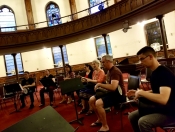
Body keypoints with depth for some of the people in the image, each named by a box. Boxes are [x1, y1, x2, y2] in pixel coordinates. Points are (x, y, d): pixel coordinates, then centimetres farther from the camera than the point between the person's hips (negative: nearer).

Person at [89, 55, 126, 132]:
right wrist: (100, 87, -2)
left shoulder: (115, 71, -21)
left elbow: (113, 87, -34)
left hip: (118, 95, -10)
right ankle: (100, 120, 19)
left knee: (98, 103, -29)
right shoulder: (109, 71, 10)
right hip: (111, 93, 10)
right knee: (91, 100, 3)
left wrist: (100, 84, -23)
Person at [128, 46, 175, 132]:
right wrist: (138, 93, 4)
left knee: (143, 122, -29)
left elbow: (163, 99, -37)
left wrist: (142, 93, -24)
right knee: (132, 116, 4)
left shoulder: (164, 73, -24)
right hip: (158, 108, 9)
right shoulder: (154, 73, 5)